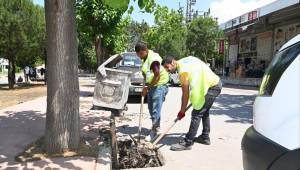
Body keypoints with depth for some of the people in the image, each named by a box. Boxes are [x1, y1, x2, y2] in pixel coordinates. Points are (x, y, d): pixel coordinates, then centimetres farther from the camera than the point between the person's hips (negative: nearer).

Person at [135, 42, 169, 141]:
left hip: (159, 86, -9)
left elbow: (157, 76, -25)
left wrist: (147, 88, -19)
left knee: (156, 110, -8)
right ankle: (157, 127, 30)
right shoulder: (144, 59, 7)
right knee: (151, 108, 15)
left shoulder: (153, 59, -22)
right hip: (151, 86, 9)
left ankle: (153, 131, -1)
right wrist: (146, 86, 0)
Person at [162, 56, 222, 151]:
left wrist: (182, 111, -4)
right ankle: (205, 137, 30)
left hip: (212, 87, -10)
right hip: (215, 83, 10)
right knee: (204, 112, 20)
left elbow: (185, 93, -14)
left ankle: (187, 143, -7)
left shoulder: (183, 70, -17)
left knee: (197, 114, -10)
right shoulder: (185, 60, 10)